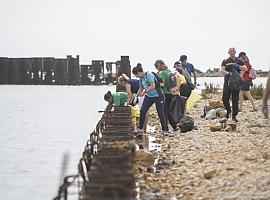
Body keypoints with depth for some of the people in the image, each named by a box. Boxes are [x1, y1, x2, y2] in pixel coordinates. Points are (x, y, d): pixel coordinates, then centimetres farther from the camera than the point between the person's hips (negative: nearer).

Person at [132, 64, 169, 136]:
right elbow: (141, 88, 17)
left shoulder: (149, 75, -19)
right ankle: (140, 128, 4)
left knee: (161, 113, -5)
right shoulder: (141, 78, 5)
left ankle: (165, 130, 5)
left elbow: (153, 86, -24)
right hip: (149, 97, 7)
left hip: (158, 96, -7)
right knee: (142, 111, -4)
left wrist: (144, 91, -24)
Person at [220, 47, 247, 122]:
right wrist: (228, 73, -25)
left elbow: (245, 69, -2)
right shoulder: (225, 61, 6)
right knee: (225, 99, -4)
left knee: (235, 100, -1)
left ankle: (234, 116, 3)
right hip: (227, 82, 0)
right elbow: (222, 70, -6)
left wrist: (238, 66, -20)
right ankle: (228, 110, 23)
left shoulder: (239, 61, 9)